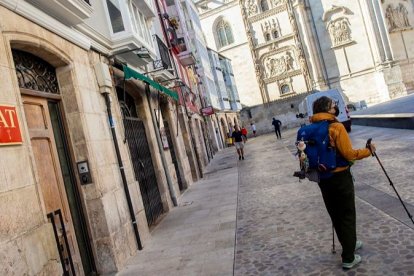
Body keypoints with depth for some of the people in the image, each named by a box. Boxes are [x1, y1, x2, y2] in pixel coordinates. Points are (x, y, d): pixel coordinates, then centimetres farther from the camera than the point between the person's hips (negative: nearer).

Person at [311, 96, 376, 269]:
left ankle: (349, 244, 38)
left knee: (336, 215, 19)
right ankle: (348, 258, 13)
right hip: (340, 177, -6)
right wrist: (368, 151, -2)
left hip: (322, 177, 7)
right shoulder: (336, 127, -17)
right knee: (347, 216, 6)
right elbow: (348, 154, -17)